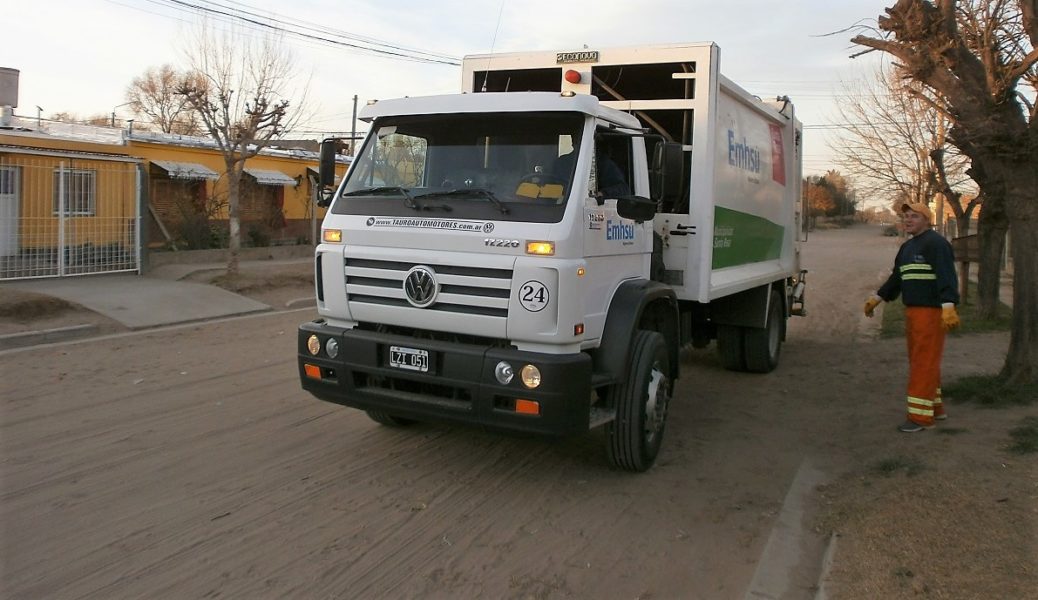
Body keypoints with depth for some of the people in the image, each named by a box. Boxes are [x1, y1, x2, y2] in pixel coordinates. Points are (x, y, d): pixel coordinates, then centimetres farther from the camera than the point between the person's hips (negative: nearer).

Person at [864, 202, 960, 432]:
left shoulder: (935, 243, -12)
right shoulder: (907, 247, 17)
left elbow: (947, 276, -22)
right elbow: (897, 278, 26)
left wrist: (948, 307, -32)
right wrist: (876, 298, 24)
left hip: (931, 312, -9)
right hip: (913, 311, 10)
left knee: (924, 363, -8)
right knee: (919, 361, 16)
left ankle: (920, 416, -4)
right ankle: (935, 408, 28)